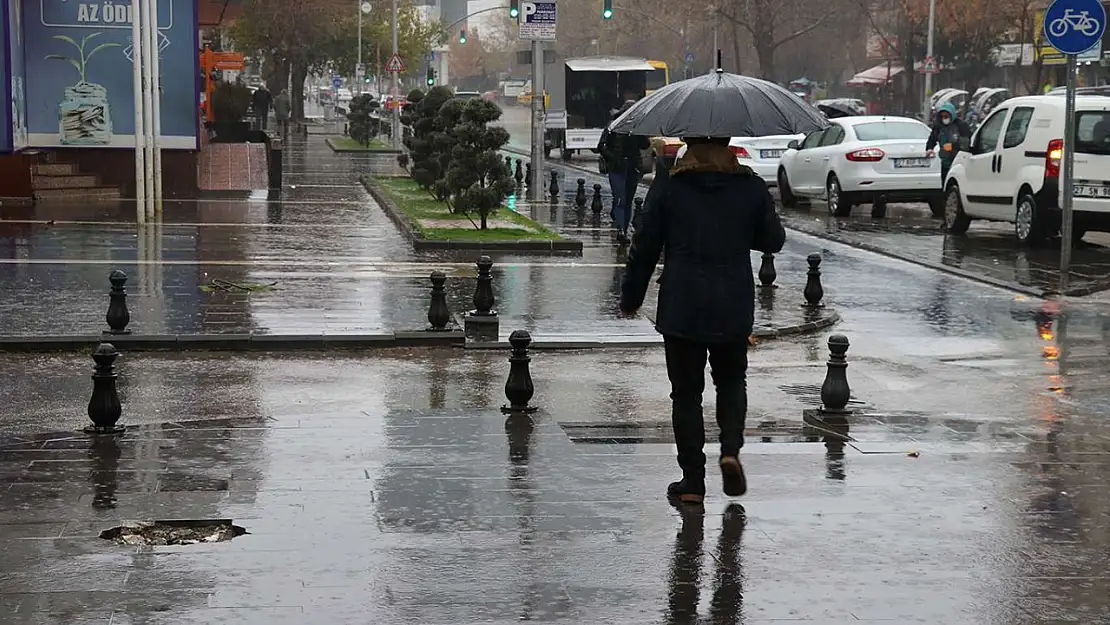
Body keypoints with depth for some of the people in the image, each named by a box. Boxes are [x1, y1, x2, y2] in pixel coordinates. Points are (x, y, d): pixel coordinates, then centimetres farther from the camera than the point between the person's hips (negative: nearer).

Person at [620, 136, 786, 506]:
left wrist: (630, 298, 11)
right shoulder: (752, 187, -1)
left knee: (686, 392, 7)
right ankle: (731, 450, -2)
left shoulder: (667, 189, -4)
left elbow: (644, 249, -1)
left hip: (681, 309, -1)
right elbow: (773, 240, 8)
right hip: (734, 309, 1)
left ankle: (693, 480, 8)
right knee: (731, 381, 21)